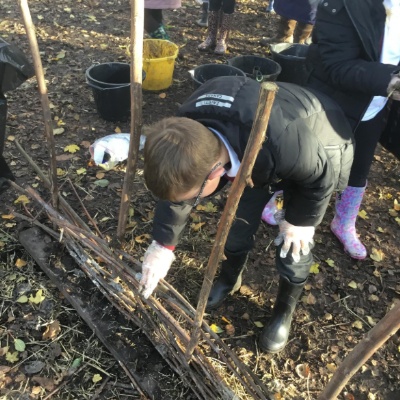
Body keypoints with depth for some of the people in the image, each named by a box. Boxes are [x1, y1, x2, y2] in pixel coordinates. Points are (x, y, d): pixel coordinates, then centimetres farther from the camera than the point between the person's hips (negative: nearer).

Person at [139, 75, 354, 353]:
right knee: (240, 220, 10)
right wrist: (163, 243, -12)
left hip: (319, 153, -4)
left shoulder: (278, 145, -50)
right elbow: (176, 185, -12)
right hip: (254, 153, 5)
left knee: (293, 241, 0)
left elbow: (320, 176, -27)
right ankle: (229, 279, 41)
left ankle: (285, 310, 28)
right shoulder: (189, 132, -31)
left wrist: (301, 220, -13)